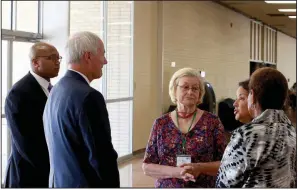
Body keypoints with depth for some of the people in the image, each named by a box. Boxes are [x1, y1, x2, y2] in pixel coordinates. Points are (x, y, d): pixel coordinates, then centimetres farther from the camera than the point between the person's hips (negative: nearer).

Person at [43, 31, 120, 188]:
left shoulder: (56, 91, 8)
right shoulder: (88, 96, -20)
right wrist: (113, 185, -8)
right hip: (85, 184, -9)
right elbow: (102, 155, -20)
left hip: (60, 183, 9)